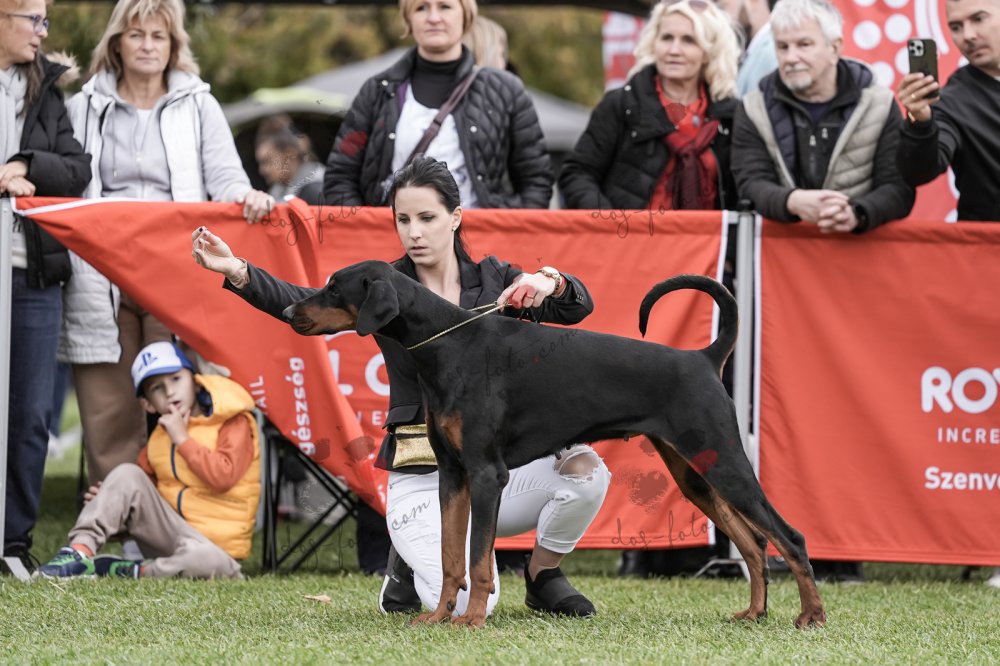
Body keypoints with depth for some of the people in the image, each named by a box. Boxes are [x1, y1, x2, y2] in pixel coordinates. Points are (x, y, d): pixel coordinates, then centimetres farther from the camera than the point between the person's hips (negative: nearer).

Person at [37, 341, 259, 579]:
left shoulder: (233, 423, -4)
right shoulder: (160, 436, 14)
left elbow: (223, 477, -19)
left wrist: (182, 439, -13)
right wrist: (109, 496, 1)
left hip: (215, 544, -5)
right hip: (169, 530, 5)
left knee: (206, 560, -42)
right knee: (127, 475, -12)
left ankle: (127, 571, -21)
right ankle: (81, 549, -22)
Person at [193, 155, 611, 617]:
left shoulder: (492, 280, 6)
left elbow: (577, 307, -3)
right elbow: (309, 306, -17)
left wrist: (549, 282, -26)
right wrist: (237, 272, -34)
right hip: (422, 478, -3)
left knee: (585, 468, -27)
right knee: (465, 603, -26)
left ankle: (543, 575, 4)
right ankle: (412, 559, 13)